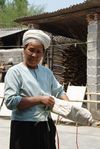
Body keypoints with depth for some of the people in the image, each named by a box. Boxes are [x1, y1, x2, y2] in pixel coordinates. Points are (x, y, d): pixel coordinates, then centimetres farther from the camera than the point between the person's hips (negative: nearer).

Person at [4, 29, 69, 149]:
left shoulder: (47, 72, 11)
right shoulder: (15, 72, -8)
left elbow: (59, 91, 17)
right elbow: (10, 101, -17)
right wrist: (40, 99, -18)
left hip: (46, 127, 6)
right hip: (24, 129, -6)